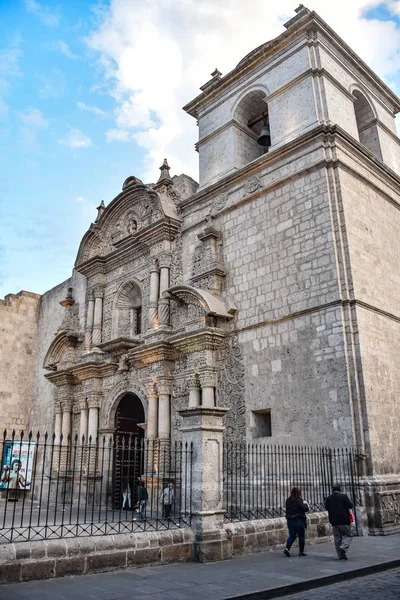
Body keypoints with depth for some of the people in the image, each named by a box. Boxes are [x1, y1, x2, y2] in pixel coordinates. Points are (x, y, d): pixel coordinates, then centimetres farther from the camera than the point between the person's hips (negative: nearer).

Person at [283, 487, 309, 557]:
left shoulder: (288, 501, 6)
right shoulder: (298, 500, -15)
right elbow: (305, 508, -19)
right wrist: (306, 505, 3)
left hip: (290, 520, 6)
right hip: (299, 520, -6)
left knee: (292, 536, 10)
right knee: (301, 536, 9)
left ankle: (287, 548, -7)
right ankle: (301, 551, 14)